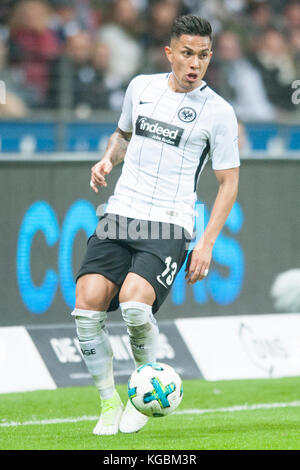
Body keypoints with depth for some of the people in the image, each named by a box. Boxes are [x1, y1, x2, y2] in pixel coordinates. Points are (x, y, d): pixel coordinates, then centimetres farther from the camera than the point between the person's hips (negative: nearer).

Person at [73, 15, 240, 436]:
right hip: (119, 216, 4)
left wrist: (207, 244, -5)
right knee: (87, 306, -16)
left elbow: (229, 183, 3)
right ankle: (109, 403, 2)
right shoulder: (141, 87, 11)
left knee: (133, 303, -28)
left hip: (169, 226, -4)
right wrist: (108, 160, 7)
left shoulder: (218, 112, -2)